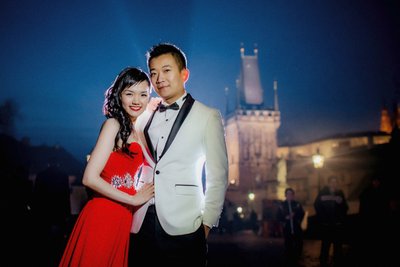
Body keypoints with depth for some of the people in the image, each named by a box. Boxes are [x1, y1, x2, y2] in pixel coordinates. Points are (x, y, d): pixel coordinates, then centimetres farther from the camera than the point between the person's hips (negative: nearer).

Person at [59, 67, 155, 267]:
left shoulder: (136, 131, 11)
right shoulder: (113, 124, -11)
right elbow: (90, 178, -18)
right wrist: (133, 199, -12)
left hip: (122, 220, 7)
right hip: (103, 217, -7)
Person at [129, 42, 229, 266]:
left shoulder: (207, 117, -1)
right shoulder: (144, 118, 13)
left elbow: (218, 176, -2)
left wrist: (207, 222, -5)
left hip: (183, 227, -4)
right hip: (141, 224, 4)